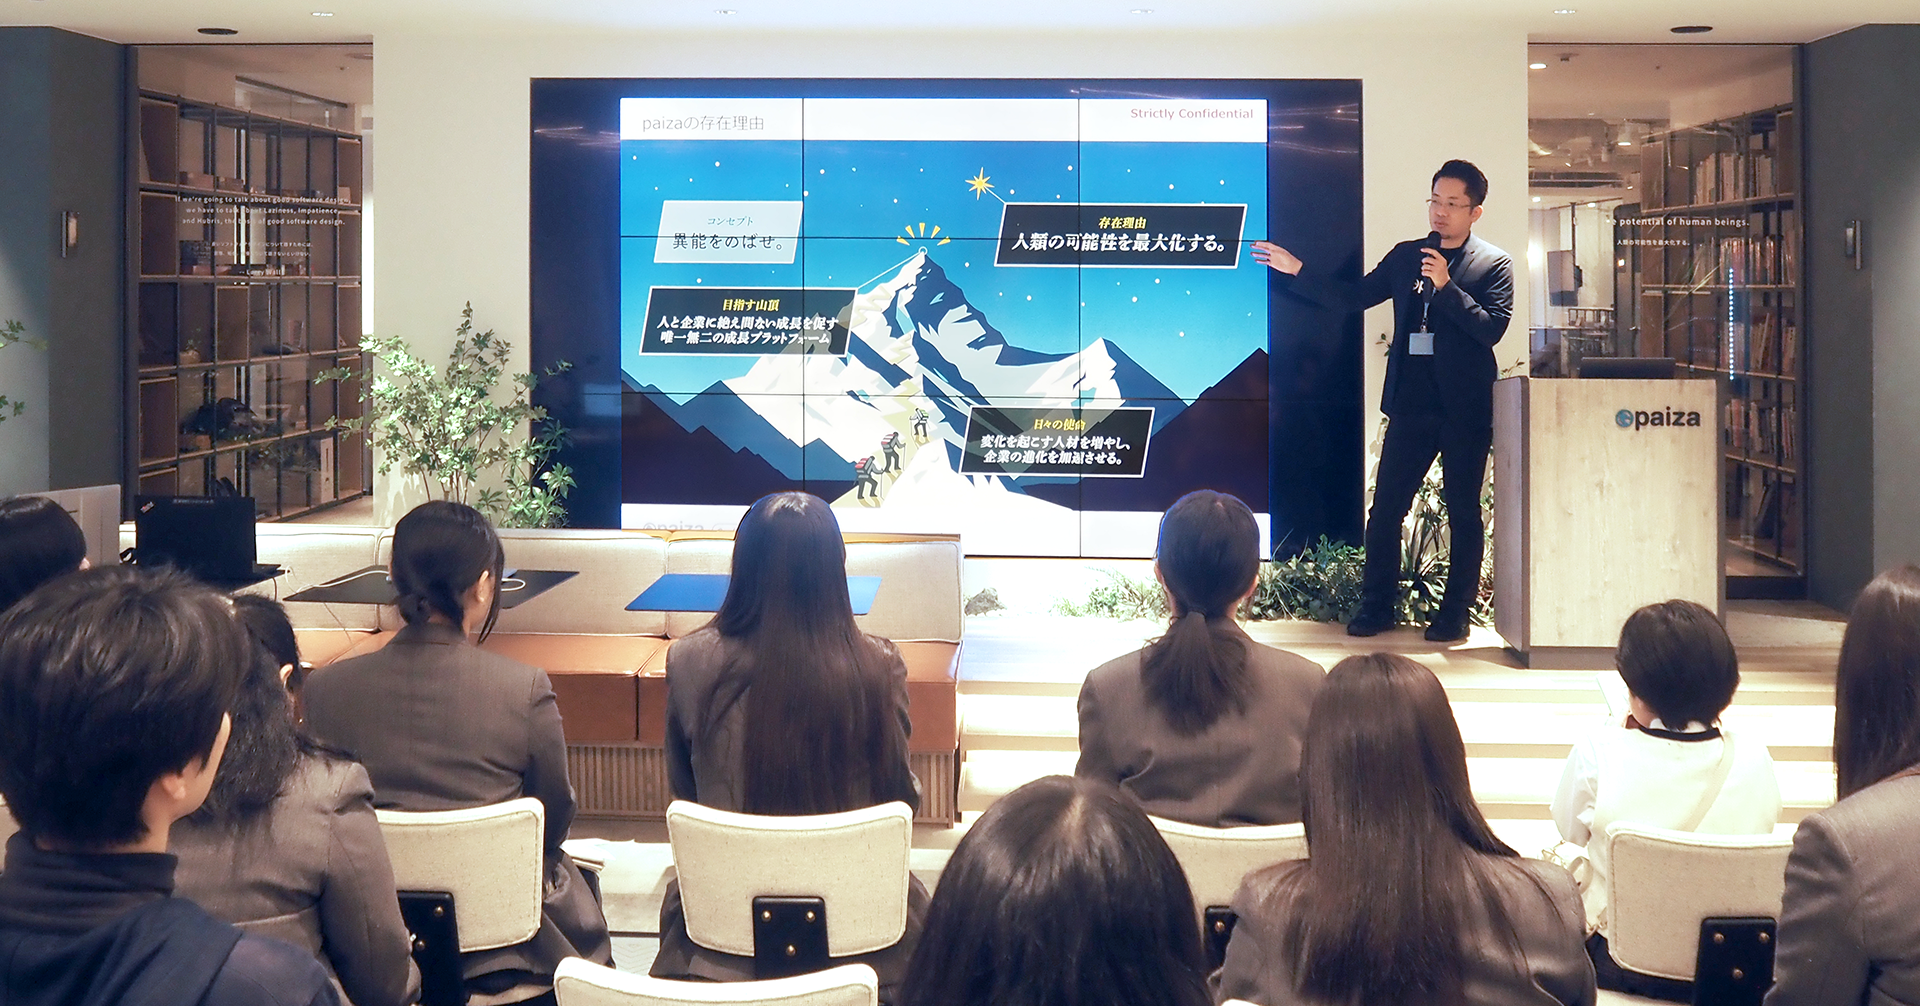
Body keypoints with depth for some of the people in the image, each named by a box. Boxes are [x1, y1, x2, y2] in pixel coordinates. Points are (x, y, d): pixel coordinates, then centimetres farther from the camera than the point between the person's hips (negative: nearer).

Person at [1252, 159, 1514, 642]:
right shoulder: (1405, 256, 12)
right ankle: (1376, 606, 13)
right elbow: (1352, 297, 13)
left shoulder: (1493, 264, 0)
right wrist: (1296, 271, 7)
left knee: (1463, 512, 4)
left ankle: (1456, 612, 14)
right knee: (1385, 508, 3)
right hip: (1411, 404, 4)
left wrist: (1446, 286, -18)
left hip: (1465, 410, -4)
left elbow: (1492, 327, -12)